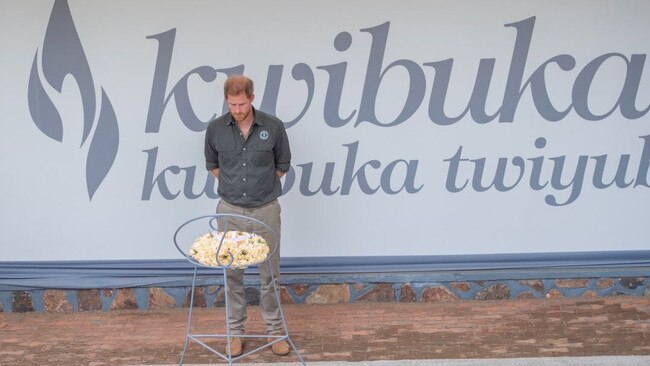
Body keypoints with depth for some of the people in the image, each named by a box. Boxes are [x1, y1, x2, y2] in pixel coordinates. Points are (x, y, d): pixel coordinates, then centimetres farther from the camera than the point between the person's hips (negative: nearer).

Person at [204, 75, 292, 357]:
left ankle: (275, 330, 23)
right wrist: (233, 185, 8)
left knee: (269, 273, 8)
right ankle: (235, 332, 23)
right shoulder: (215, 129, -4)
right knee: (232, 273, 9)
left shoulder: (273, 126, -9)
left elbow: (283, 165, 5)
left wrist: (261, 185, 8)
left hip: (266, 209, -1)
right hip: (230, 210, 1)